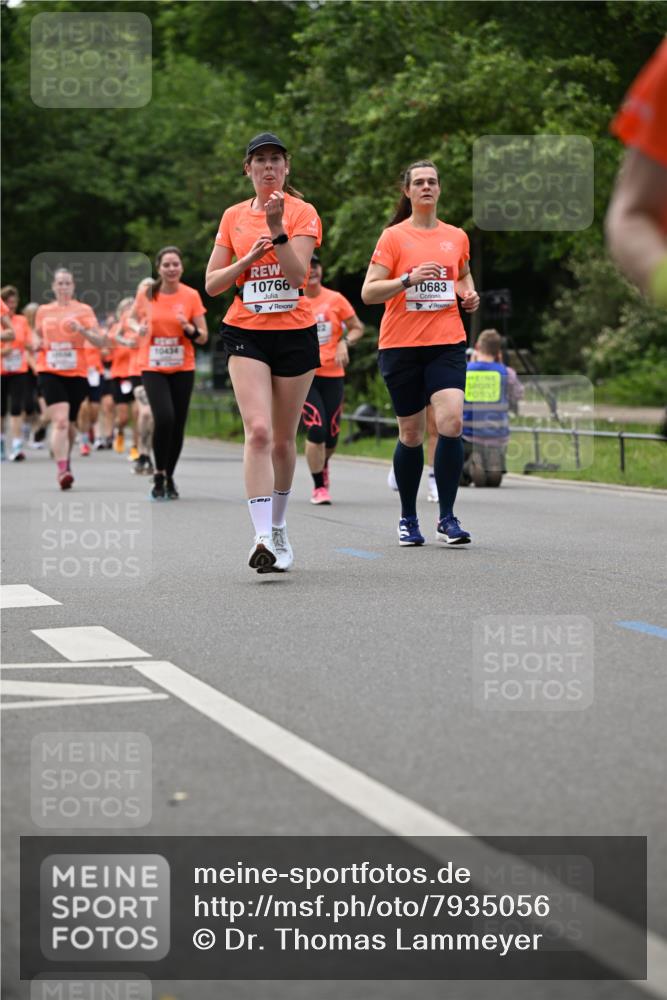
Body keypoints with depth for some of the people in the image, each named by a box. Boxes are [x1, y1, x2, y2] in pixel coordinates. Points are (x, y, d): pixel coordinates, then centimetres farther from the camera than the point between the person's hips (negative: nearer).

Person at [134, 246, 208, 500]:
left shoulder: (191, 296, -2)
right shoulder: (146, 294, -2)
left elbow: (203, 337, 2)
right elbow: (138, 319, 16)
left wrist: (189, 328, -19)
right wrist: (141, 329, -7)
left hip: (182, 369, 1)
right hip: (153, 368, -1)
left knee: (177, 425, 3)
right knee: (164, 418, -21)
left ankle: (169, 476, 23)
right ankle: (159, 474, -5)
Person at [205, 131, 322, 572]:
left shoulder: (302, 212, -1)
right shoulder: (233, 216, 8)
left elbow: (298, 274, -14)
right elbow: (212, 283, 7)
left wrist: (277, 228, -24)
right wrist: (249, 257, -8)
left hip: (296, 333, 0)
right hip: (246, 334, 0)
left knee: (284, 439, 8)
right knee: (258, 431, -18)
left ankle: (278, 527, 28)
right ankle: (264, 537, -25)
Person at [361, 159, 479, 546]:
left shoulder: (457, 237, 11)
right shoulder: (394, 237, 0)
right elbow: (368, 293, -5)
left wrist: (469, 295, 9)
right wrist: (408, 279, -19)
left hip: (447, 343, 2)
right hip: (401, 346, -2)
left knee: (451, 421, -17)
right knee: (411, 434, 4)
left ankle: (447, 517, -10)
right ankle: (408, 518, 21)